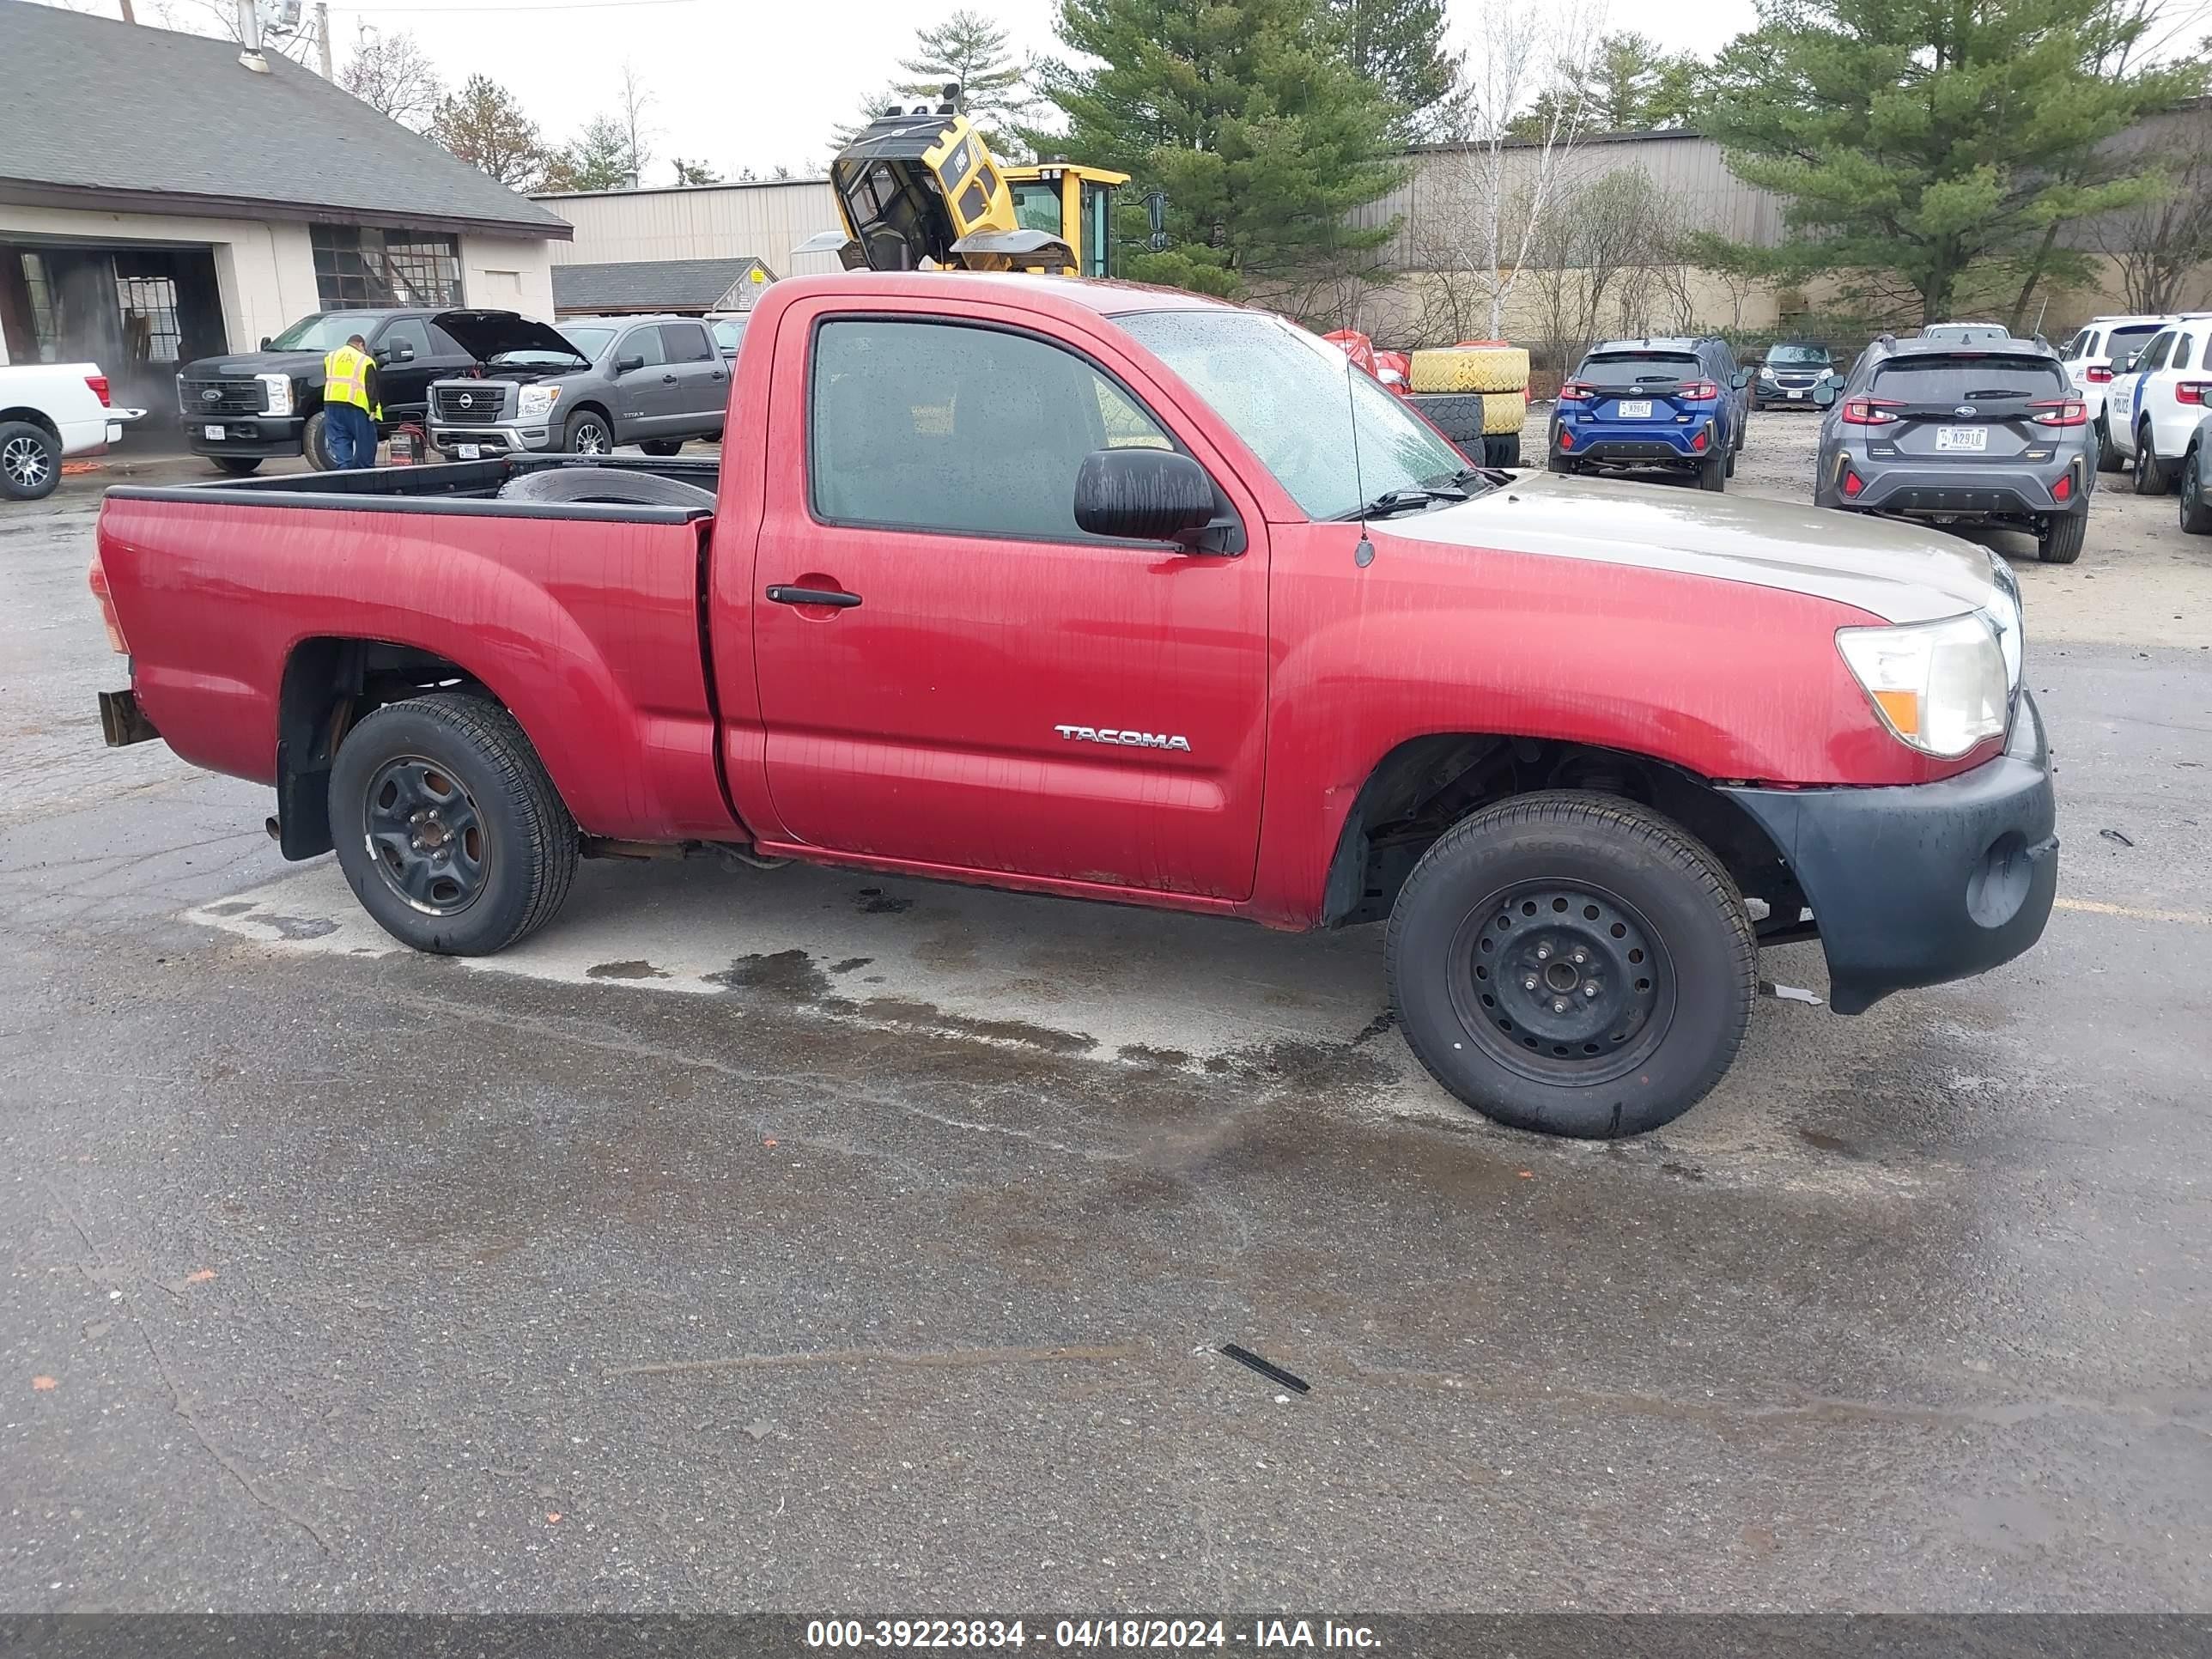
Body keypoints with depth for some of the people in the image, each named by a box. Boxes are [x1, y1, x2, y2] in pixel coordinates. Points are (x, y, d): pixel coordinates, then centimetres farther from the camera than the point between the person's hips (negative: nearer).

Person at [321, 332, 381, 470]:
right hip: (356, 407, -4)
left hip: (332, 404, 4)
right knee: (365, 445, 5)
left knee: (339, 443, 2)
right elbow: (371, 387, -4)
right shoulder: (365, 361, 3)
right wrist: (373, 409, -7)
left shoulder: (330, 358, 18)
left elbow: (326, 382, 18)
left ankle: (343, 468, -11)